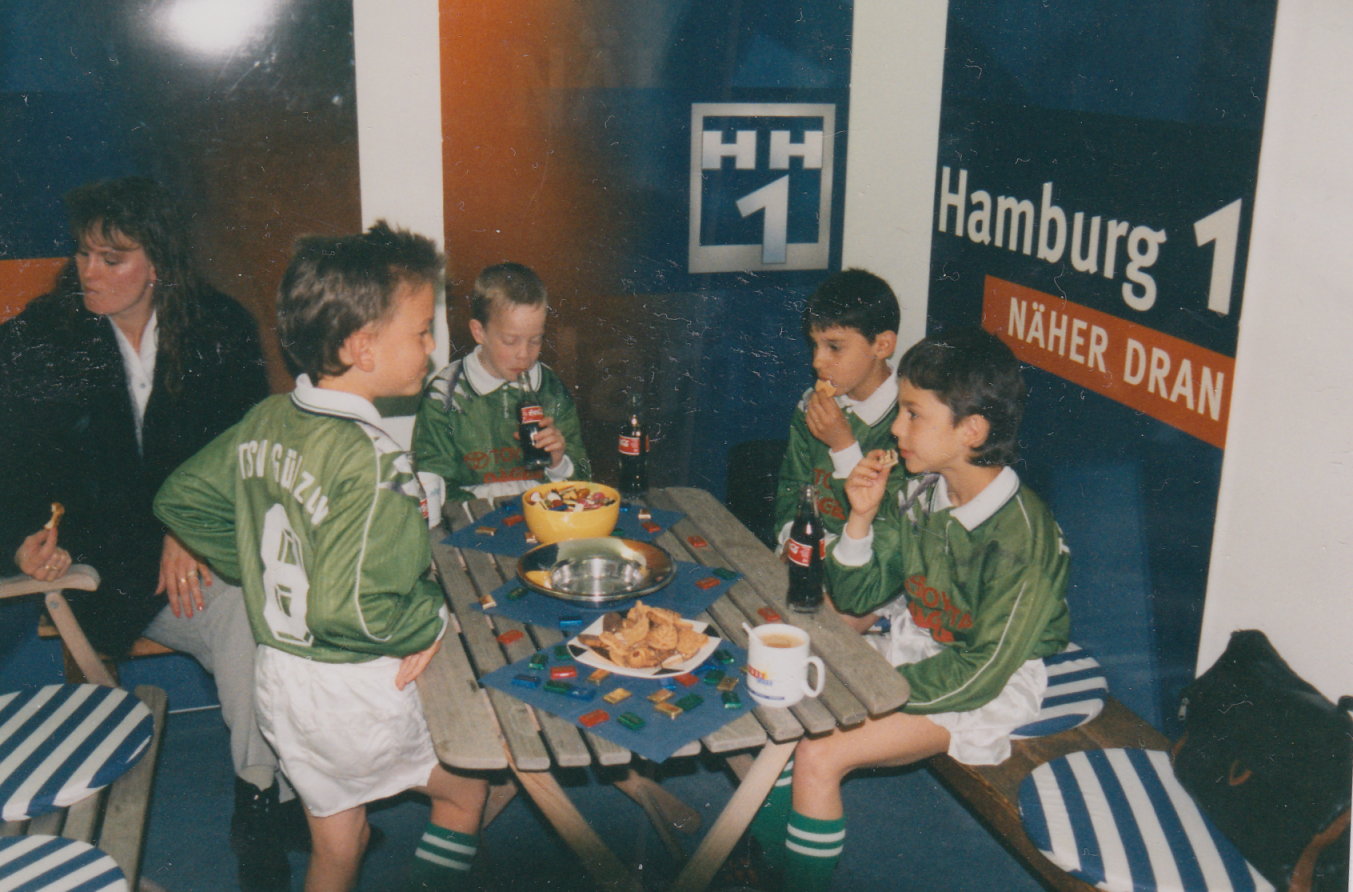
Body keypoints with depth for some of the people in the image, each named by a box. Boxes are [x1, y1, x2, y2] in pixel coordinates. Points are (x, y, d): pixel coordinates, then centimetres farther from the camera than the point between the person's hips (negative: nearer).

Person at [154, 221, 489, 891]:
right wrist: (431, 620, -16)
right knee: (468, 786, 19)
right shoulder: (372, 461, -27)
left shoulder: (265, 421, -3)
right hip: (355, 696, -7)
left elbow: (181, 499, 11)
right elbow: (348, 609, -34)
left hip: (277, 678, 7)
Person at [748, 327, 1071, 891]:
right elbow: (856, 598, 2)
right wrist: (861, 518, -14)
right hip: (913, 649, 7)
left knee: (817, 759, -21)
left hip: (985, 693, -7)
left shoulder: (1022, 537, -25)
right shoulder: (922, 494, -5)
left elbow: (982, 671, -22)